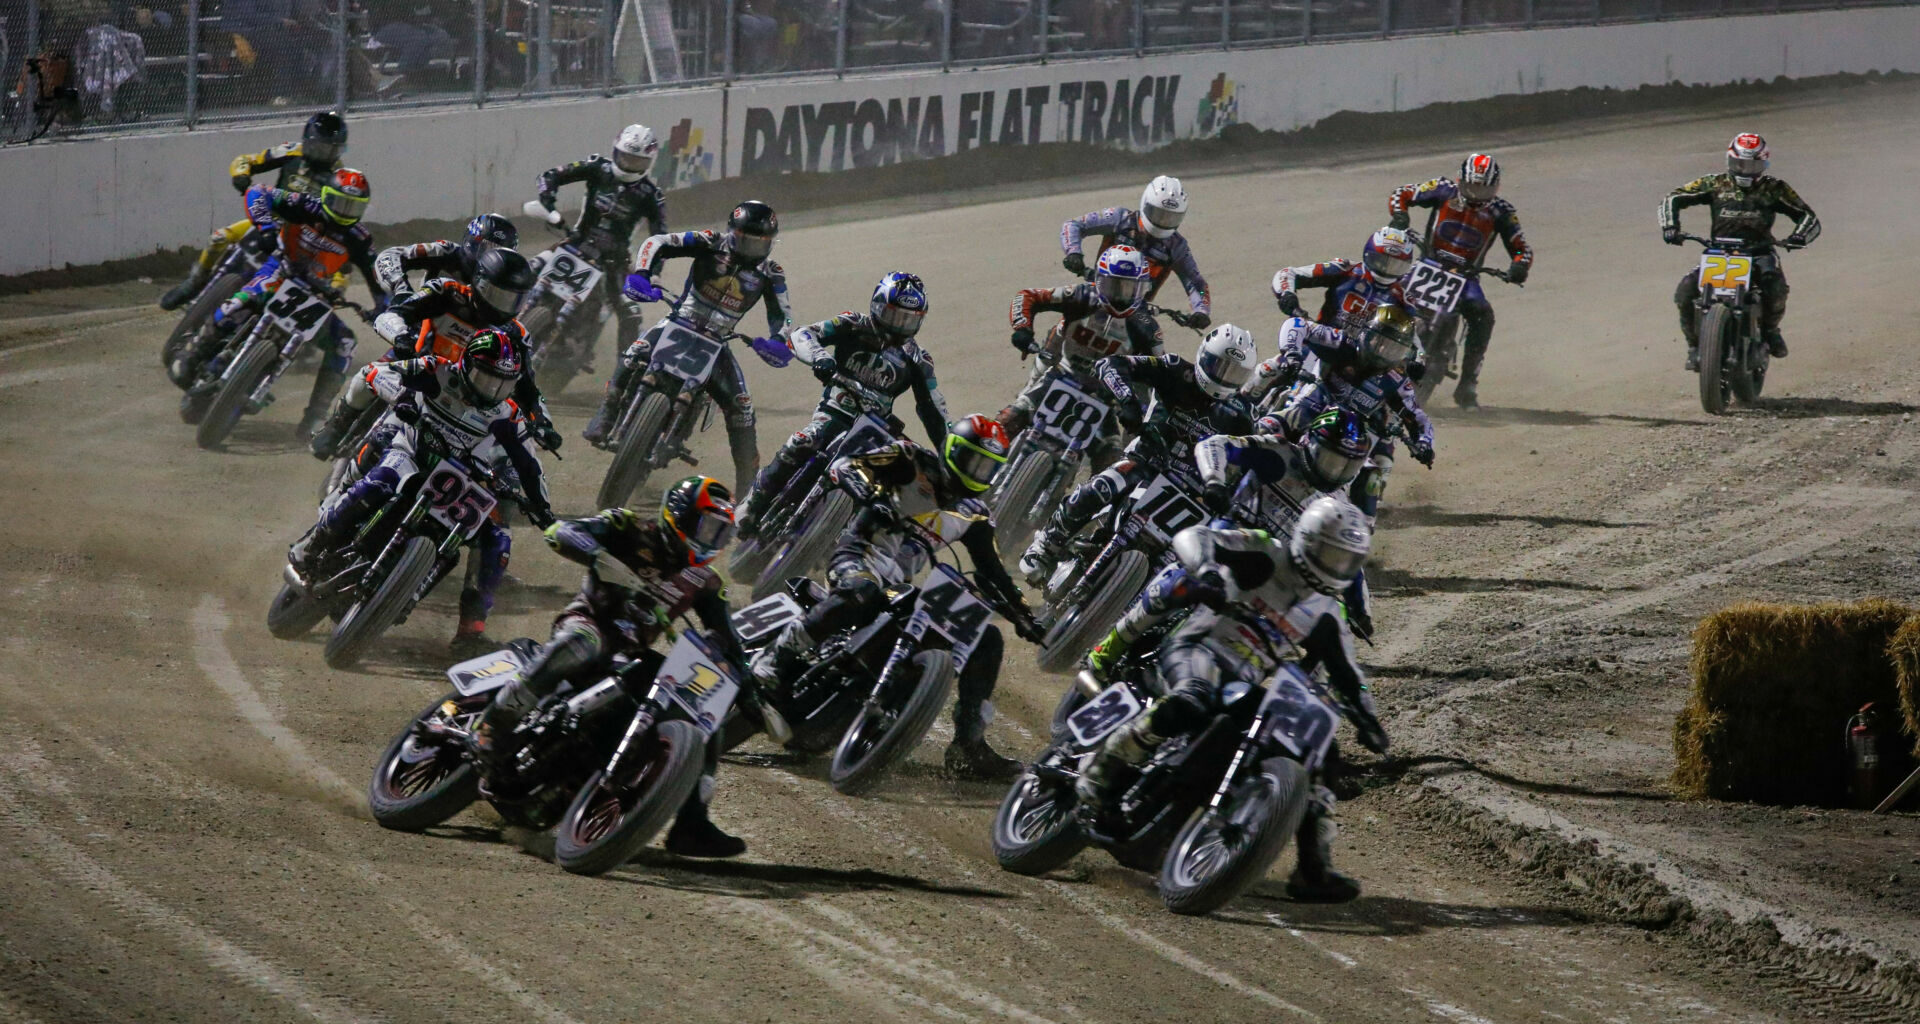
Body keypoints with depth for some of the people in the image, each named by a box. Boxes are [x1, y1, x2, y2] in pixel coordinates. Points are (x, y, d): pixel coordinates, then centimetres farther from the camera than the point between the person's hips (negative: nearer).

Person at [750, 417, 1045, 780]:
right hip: (860, 558, -7)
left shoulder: (973, 514, 16)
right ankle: (776, 657, -29)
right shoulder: (912, 463, 0)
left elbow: (991, 572, 23)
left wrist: (1021, 614, 12)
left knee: (988, 641, 0)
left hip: (902, 587, 7)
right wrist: (873, 497, -28)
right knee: (860, 593, -45)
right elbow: (844, 465, -8)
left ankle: (968, 746, 1)